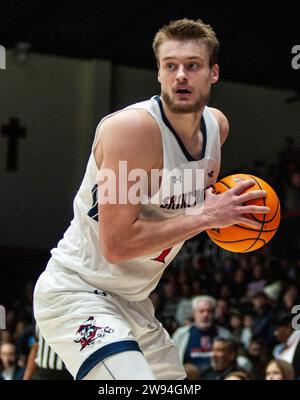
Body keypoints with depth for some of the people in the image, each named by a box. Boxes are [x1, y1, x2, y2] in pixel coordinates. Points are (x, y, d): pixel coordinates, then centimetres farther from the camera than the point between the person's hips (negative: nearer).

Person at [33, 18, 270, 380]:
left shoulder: (217, 125, 2)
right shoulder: (132, 127, -22)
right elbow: (117, 244, -27)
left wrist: (220, 201, 4)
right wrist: (206, 216, -23)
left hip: (132, 302, 9)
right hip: (76, 292, -9)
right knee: (136, 379, -31)